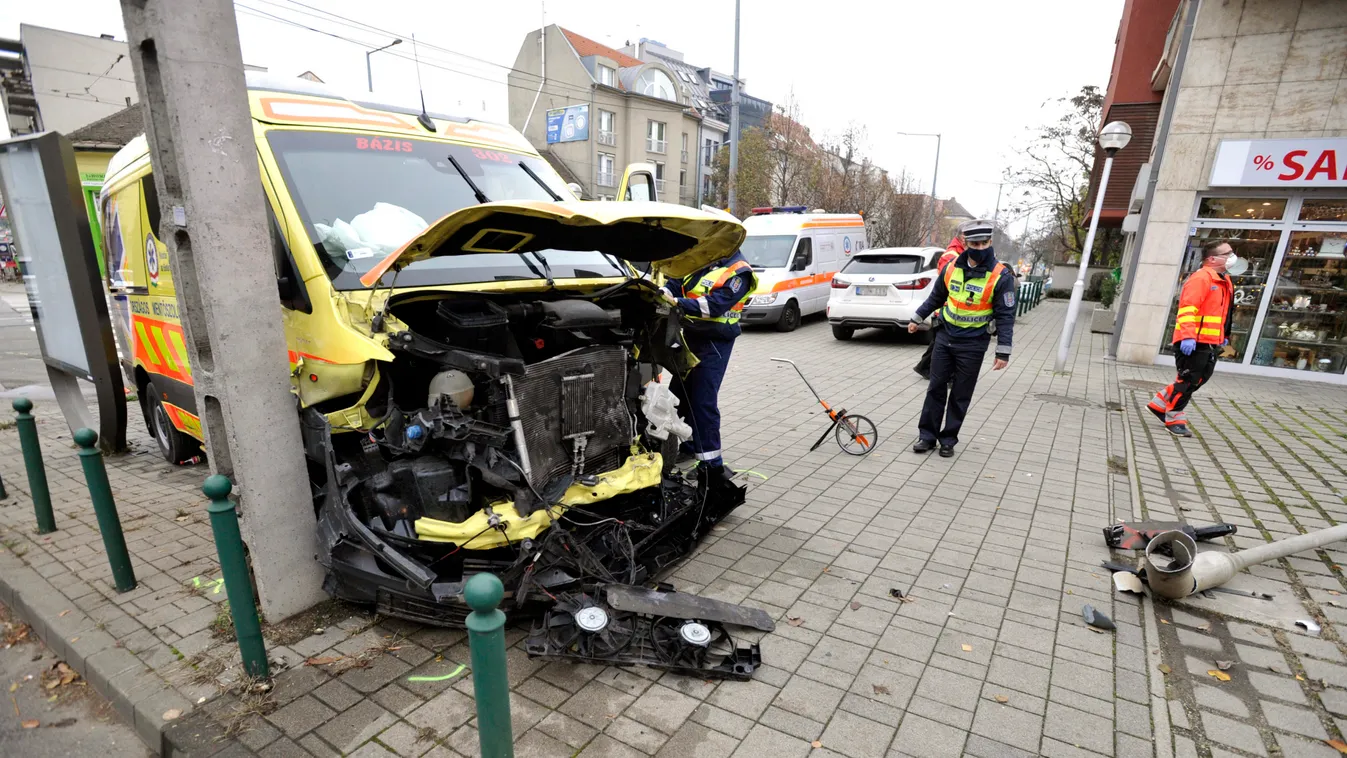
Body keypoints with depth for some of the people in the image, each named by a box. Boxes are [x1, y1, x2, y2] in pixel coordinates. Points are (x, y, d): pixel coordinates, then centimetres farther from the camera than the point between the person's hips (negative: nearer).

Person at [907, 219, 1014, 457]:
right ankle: (927, 436, 16)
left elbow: (1006, 316, -11)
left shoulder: (1001, 276, -12)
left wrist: (1003, 352, -14)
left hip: (972, 345, -3)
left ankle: (948, 440, 19)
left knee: (960, 395, 6)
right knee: (936, 388, 7)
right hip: (945, 338, 4)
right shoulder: (951, 267, 0)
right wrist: (917, 319, 21)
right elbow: (936, 298, 15)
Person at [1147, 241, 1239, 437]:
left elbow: (1222, 313, 26)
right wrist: (1188, 336, -31)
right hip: (1193, 342, -9)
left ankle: (1161, 403, 24)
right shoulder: (1201, 277, -14)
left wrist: (1224, 338, 24)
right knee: (1188, 380, -3)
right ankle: (1174, 419, 9)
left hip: (1210, 342, 9)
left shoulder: (1225, 281, 16)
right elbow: (1187, 308, -24)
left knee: (1198, 379, 13)